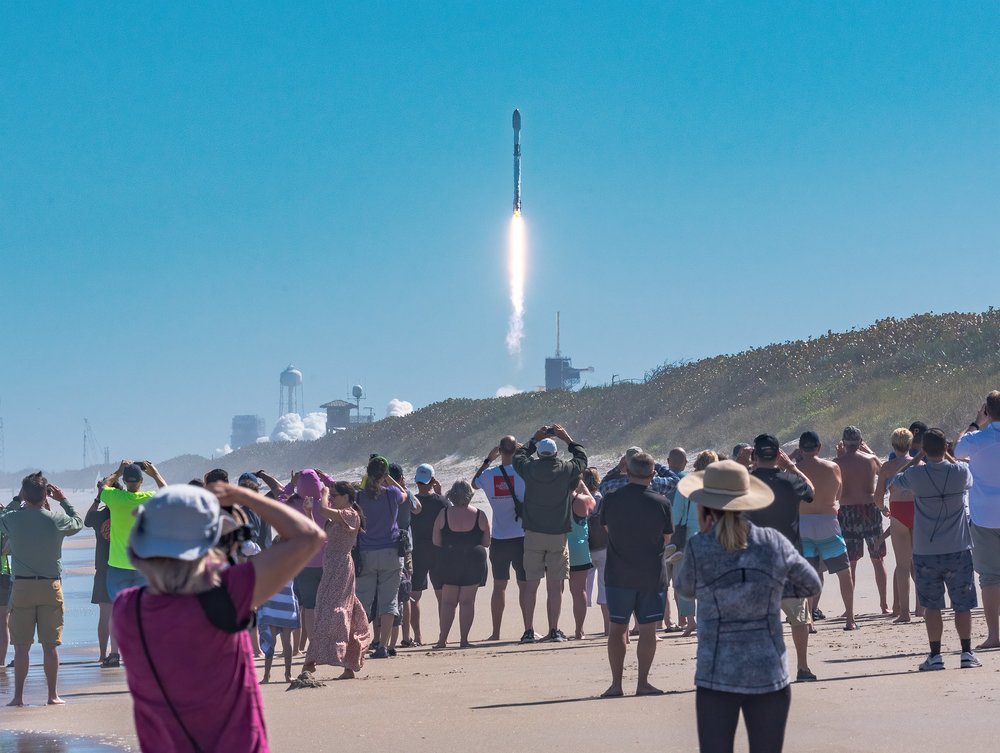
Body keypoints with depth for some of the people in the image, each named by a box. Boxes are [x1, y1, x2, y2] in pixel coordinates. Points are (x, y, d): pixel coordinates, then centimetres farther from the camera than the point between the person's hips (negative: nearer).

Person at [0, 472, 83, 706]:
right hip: (51, 586, 0)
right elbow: (78, 523, 14)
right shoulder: (57, 518, -7)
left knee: (21, 646, 4)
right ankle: (53, 695, 8)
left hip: (21, 587, 0)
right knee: (50, 644, 4)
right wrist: (63, 500, 19)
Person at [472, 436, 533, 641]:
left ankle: (495, 632, 10)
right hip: (522, 537, -2)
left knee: (499, 586, 9)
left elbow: (474, 483, 19)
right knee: (525, 585, 3)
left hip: (499, 539, 2)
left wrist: (488, 460, 21)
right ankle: (528, 629, 1)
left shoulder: (488, 475, -3)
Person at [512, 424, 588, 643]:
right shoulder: (566, 469, -5)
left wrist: (534, 439, 26)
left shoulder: (529, 468, -3)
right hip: (558, 535, -1)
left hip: (533, 535, 1)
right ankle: (554, 631, 4)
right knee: (555, 586, 3)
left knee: (531, 584, 5)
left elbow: (518, 455, 20)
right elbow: (582, 458, 16)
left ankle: (529, 631, 5)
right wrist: (567, 438, 25)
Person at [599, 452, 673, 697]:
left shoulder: (610, 500, -8)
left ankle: (616, 684, 7)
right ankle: (643, 683, 10)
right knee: (647, 629, 7)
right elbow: (667, 538, 1)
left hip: (619, 575, 1)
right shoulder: (661, 503, -11)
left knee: (617, 628, 9)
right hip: (652, 575, -1)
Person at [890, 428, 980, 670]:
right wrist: (947, 456, 17)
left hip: (926, 552, 0)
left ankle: (935, 655, 4)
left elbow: (894, 479, 12)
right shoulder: (961, 471, -8)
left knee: (931, 606, 7)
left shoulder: (916, 474, -11)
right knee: (963, 605, 9)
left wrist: (918, 458, 13)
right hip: (958, 550, 1)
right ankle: (967, 653, 9)